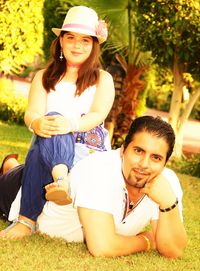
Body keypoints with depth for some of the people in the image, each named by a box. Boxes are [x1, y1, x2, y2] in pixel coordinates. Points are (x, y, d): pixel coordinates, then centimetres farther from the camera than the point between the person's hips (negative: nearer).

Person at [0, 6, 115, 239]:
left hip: (89, 152, -1)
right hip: (50, 149, 2)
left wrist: (71, 124, -34)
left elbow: (98, 115, -9)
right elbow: (31, 113, -2)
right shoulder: (44, 77, 17)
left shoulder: (102, 79, 11)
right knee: (51, 124, -36)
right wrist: (37, 123, -31)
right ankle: (62, 182, -63)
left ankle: (27, 220, -50)